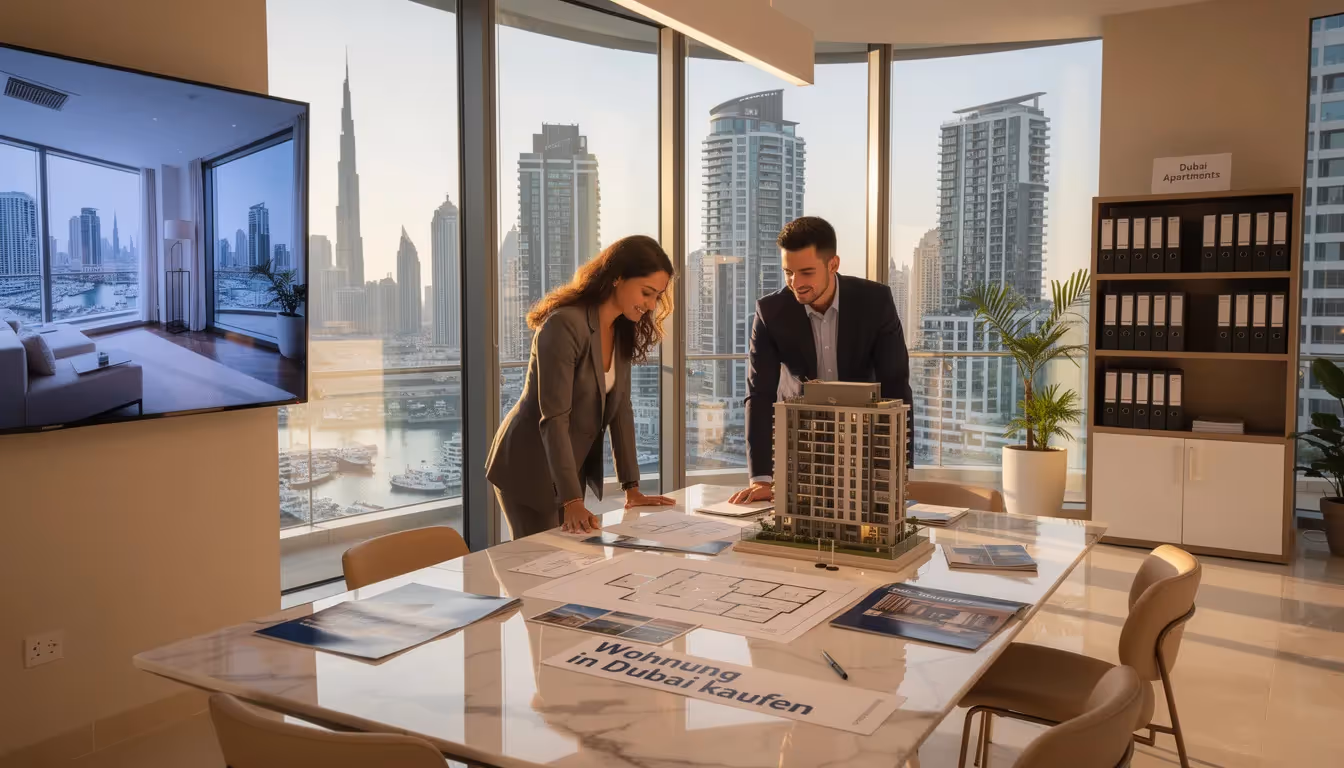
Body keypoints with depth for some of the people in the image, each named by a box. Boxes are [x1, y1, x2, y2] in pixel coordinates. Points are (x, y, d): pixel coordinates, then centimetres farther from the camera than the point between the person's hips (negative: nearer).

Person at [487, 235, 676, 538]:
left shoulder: (623, 329, 0)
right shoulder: (564, 325, -25)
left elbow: (620, 408, 2)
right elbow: (554, 418, -29)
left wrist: (632, 487, -1)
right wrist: (571, 500, -34)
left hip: (571, 467, 8)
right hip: (529, 469, -7)